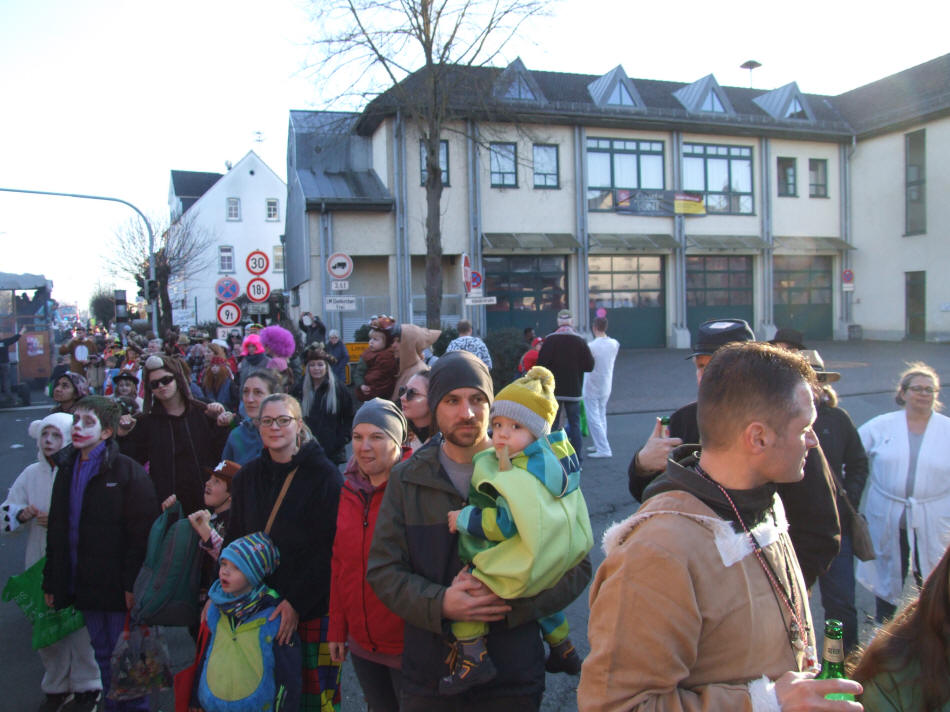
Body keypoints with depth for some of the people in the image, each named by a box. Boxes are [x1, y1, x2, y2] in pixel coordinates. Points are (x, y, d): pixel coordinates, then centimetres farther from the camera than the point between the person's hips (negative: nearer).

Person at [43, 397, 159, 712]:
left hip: (117, 586, -6)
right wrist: (52, 581, 12)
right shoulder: (67, 470, 10)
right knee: (102, 654, 16)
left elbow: (142, 532, -14)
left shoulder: (128, 471, -11)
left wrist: (133, 583, -19)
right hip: (84, 585, 6)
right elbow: (56, 530, 15)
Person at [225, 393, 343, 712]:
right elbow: (235, 539, 15)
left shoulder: (324, 475, -8)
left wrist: (297, 602, -16)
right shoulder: (248, 476, 9)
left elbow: (329, 548, -11)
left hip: (313, 607, -4)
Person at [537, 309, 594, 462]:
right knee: (574, 424, 7)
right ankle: (577, 460, 6)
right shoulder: (579, 341, -6)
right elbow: (590, 366, -5)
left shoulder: (549, 340, -7)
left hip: (553, 390, 0)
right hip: (573, 390, 0)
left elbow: (541, 365, -9)